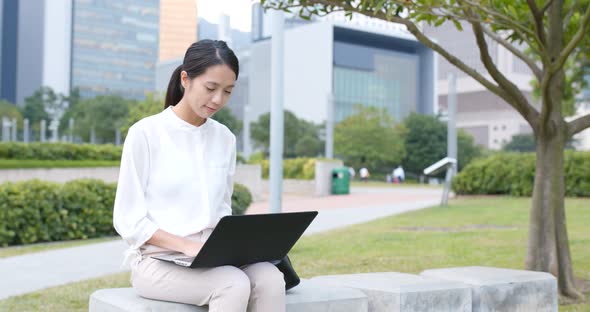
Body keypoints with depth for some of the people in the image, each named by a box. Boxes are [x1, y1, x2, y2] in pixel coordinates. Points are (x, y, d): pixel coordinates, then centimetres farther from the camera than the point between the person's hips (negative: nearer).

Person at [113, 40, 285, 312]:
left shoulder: (224, 138, 9)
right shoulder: (145, 134, -7)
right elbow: (128, 220, -8)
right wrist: (186, 245, -21)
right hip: (157, 258, -5)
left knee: (269, 279, -25)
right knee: (234, 284, -32)